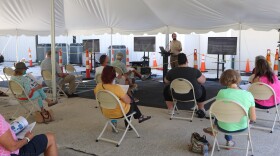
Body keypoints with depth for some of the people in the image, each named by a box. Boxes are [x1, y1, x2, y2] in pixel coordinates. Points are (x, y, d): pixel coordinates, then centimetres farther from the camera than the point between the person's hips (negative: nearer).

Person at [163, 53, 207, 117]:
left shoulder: (171, 72, -13)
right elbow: (203, 81, -7)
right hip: (193, 95, -1)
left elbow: (166, 81, 5)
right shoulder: (195, 71, -18)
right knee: (202, 88, 30)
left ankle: (170, 109, 31)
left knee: (166, 88, 30)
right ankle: (201, 110, 37)